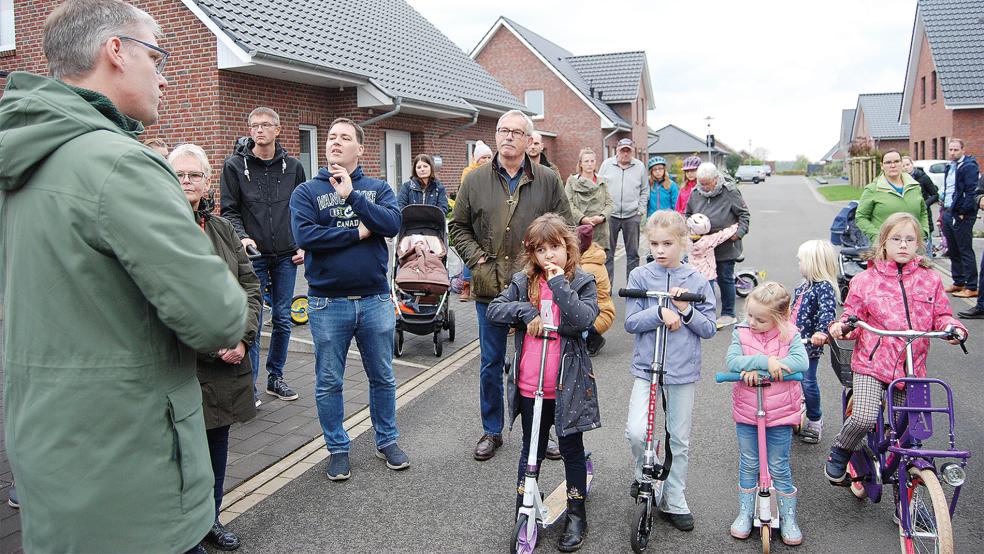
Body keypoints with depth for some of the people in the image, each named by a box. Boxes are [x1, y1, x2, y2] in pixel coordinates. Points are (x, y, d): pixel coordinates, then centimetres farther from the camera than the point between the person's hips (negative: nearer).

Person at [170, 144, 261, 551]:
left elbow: (250, 285, 9)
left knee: (218, 440, 17)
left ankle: (211, 518, 35)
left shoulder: (221, 228, 12)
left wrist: (242, 336, -6)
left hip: (229, 360, 6)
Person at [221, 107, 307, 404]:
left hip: (286, 257, 3)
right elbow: (229, 211, -2)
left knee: (283, 319, 10)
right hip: (253, 256, -3)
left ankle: (276, 377, 24)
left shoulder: (293, 166, 6)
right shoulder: (235, 165, -2)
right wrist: (243, 238, -19)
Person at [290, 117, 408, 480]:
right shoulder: (307, 191, 0)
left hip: (375, 299, 1)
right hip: (328, 303, -1)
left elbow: (392, 224, -14)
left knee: (382, 377, 14)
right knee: (329, 382, 10)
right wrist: (358, 232, -13)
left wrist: (351, 195, -19)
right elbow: (305, 235, -16)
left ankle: (387, 441, 31)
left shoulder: (378, 188, 5)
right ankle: (337, 448, 27)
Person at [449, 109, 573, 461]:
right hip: (490, 288, 1)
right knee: (491, 363, 11)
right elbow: (458, 227, 9)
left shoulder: (549, 181, 2)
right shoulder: (475, 181, 4)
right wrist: (477, 261, -4)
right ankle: (491, 431, 27)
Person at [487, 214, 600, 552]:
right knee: (532, 448, 18)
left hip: (568, 386, -2)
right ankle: (523, 510, 33)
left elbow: (583, 320, -22)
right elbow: (493, 310, -5)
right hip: (529, 386, 2)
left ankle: (576, 514, 30)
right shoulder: (523, 282, 2)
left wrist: (559, 283, -22)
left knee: (571, 449, 14)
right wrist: (526, 311, -18)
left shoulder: (582, 282, -6)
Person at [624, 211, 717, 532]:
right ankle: (644, 475, 15)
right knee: (636, 432, -17)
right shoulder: (640, 276, -2)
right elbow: (631, 322, -6)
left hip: (683, 371, 1)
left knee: (680, 441, 11)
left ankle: (674, 502, 28)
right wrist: (661, 313, -21)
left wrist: (685, 311, -17)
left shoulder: (697, 282, 0)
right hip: (646, 368, -1)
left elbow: (709, 329, 0)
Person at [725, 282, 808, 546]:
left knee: (780, 468, 8)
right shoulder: (741, 332, -6)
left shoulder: (789, 334, -8)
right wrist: (765, 361, -31)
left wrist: (754, 368, -27)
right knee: (748, 465, 13)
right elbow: (732, 361, -17)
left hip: (780, 413, -1)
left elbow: (801, 361, -23)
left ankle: (788, 519, 24)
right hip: (746, 412, 2)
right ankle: (745, 513, 28)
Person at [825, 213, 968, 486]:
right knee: (864, 417, -20)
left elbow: (940, 315, 12)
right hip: (872, 361, -3)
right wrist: (841, 327, -18)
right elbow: (854, 316, 3)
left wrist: (953, 328, -9)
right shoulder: (865, 280, 0)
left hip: (912, 365, 3)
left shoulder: (930, 279, 7)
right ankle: (838, 456, 6)